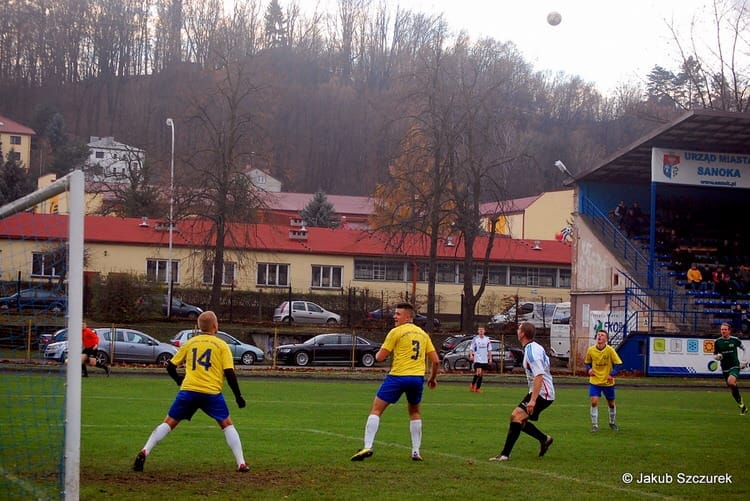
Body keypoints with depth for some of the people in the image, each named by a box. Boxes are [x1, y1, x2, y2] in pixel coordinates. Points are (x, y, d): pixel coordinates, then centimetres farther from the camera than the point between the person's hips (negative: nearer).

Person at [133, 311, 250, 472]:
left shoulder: (190, 343, 13)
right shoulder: (221, 345, 5)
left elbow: (170, 366, 15)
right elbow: (229, 373, -3)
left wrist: (179, 379, 35)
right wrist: (238, 396, 5)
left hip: (188, 390, 2)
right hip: (212, 392, -2)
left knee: (169, 423, 8)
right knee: (227, 424, 12)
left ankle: (144, 452, -9)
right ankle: (241, 464, 5)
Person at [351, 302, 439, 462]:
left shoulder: (396, 332, -3)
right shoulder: (423, 334, 13)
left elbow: (380, 357, -4)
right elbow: (436, 360, 12)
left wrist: (377, 354, 19)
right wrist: (433, 378, 27)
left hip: (398, 376, -5)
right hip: (418, 377, 5)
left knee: (376, 410, 2)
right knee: (414, 412, 24)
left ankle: (367, 447, -11)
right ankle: (416, 452, 18)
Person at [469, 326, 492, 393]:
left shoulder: (487, 339, 7)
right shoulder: (475, 339, -1)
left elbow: (489, 350, 12)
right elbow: (471, 348, -1)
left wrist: (490, 358, 7)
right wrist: (471, 355, -17)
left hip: (485, 360, 4)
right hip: (477, 359, -4)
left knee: (481, 374, 7)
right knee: (478, 372, -18)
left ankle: (478, 388, 14)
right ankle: (472, 385, 0)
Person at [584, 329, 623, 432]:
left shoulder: (610, 350, -12)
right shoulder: (591, 350, -6)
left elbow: (618, 363, -6)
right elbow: (587, 362, 10)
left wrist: (612, 374, -19)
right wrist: (589, 369, -10)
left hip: (608, 382, 0)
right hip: (594, 381, 0)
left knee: (611, 404, 14)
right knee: (594, 402, -15)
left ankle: (612, 422, 38)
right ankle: (595, 425, -3)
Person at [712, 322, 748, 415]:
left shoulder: (735, 340, -3)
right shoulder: (717, 342, 0)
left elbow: (743, 349, 14)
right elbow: (714, 355, 10)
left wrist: (743, 360, 5)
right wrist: (717, 357, -13)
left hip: (735, 366, -3)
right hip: (725, 368, 3)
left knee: (731, 382, -31)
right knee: (731, 390, 6)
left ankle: (740, 400, -11)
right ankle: (742, 407, 22)